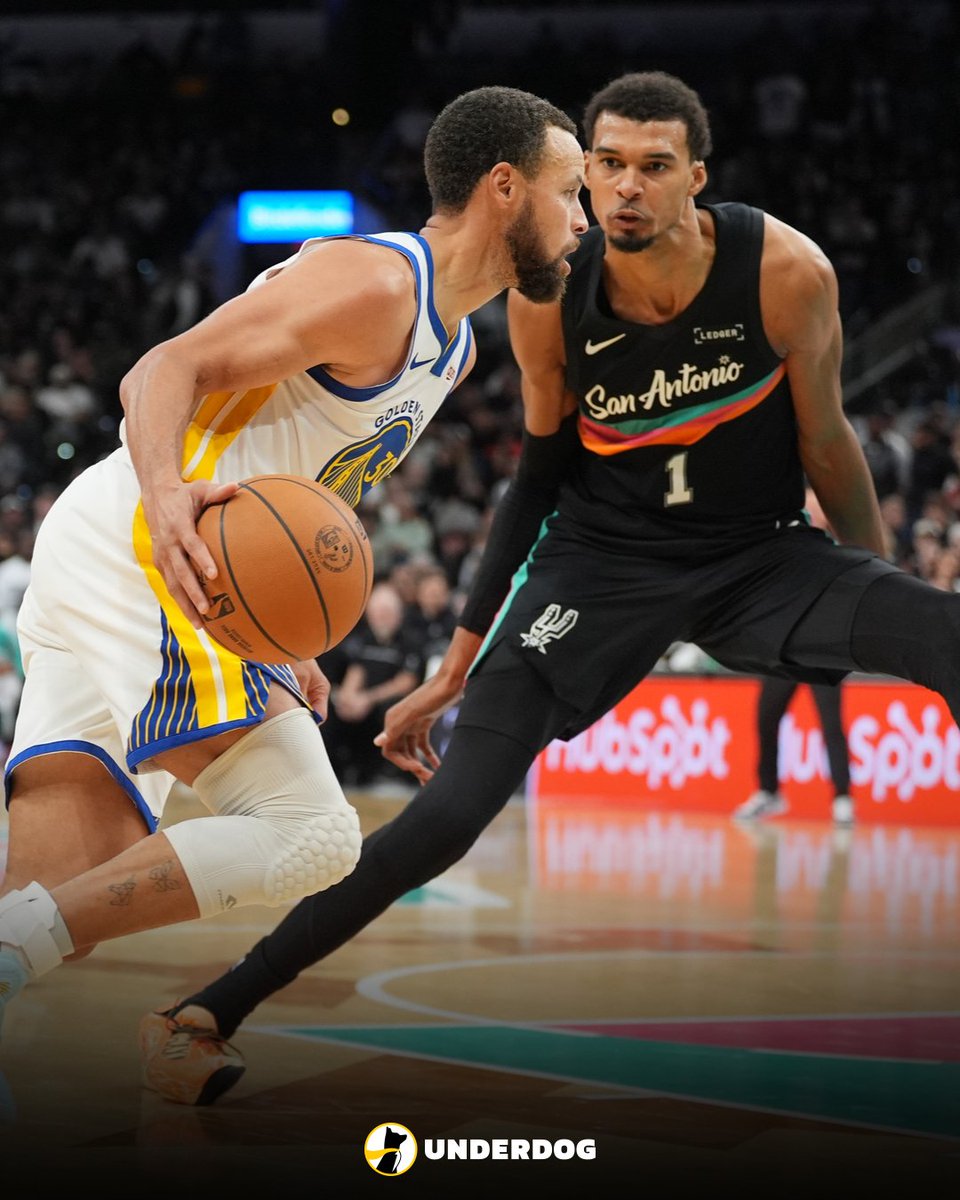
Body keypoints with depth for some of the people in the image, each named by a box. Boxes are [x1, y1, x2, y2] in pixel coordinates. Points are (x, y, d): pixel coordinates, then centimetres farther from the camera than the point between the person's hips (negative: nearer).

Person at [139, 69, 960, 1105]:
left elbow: (824, 446, -3)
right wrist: (456, 666, 4)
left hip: (763, 554, 0)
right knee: (450, 810, -18)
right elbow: (539, 472, 2)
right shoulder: (548, 295, -13)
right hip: (603, 558, 0)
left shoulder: (786, 272, -18)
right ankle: (212, 1011, -10)